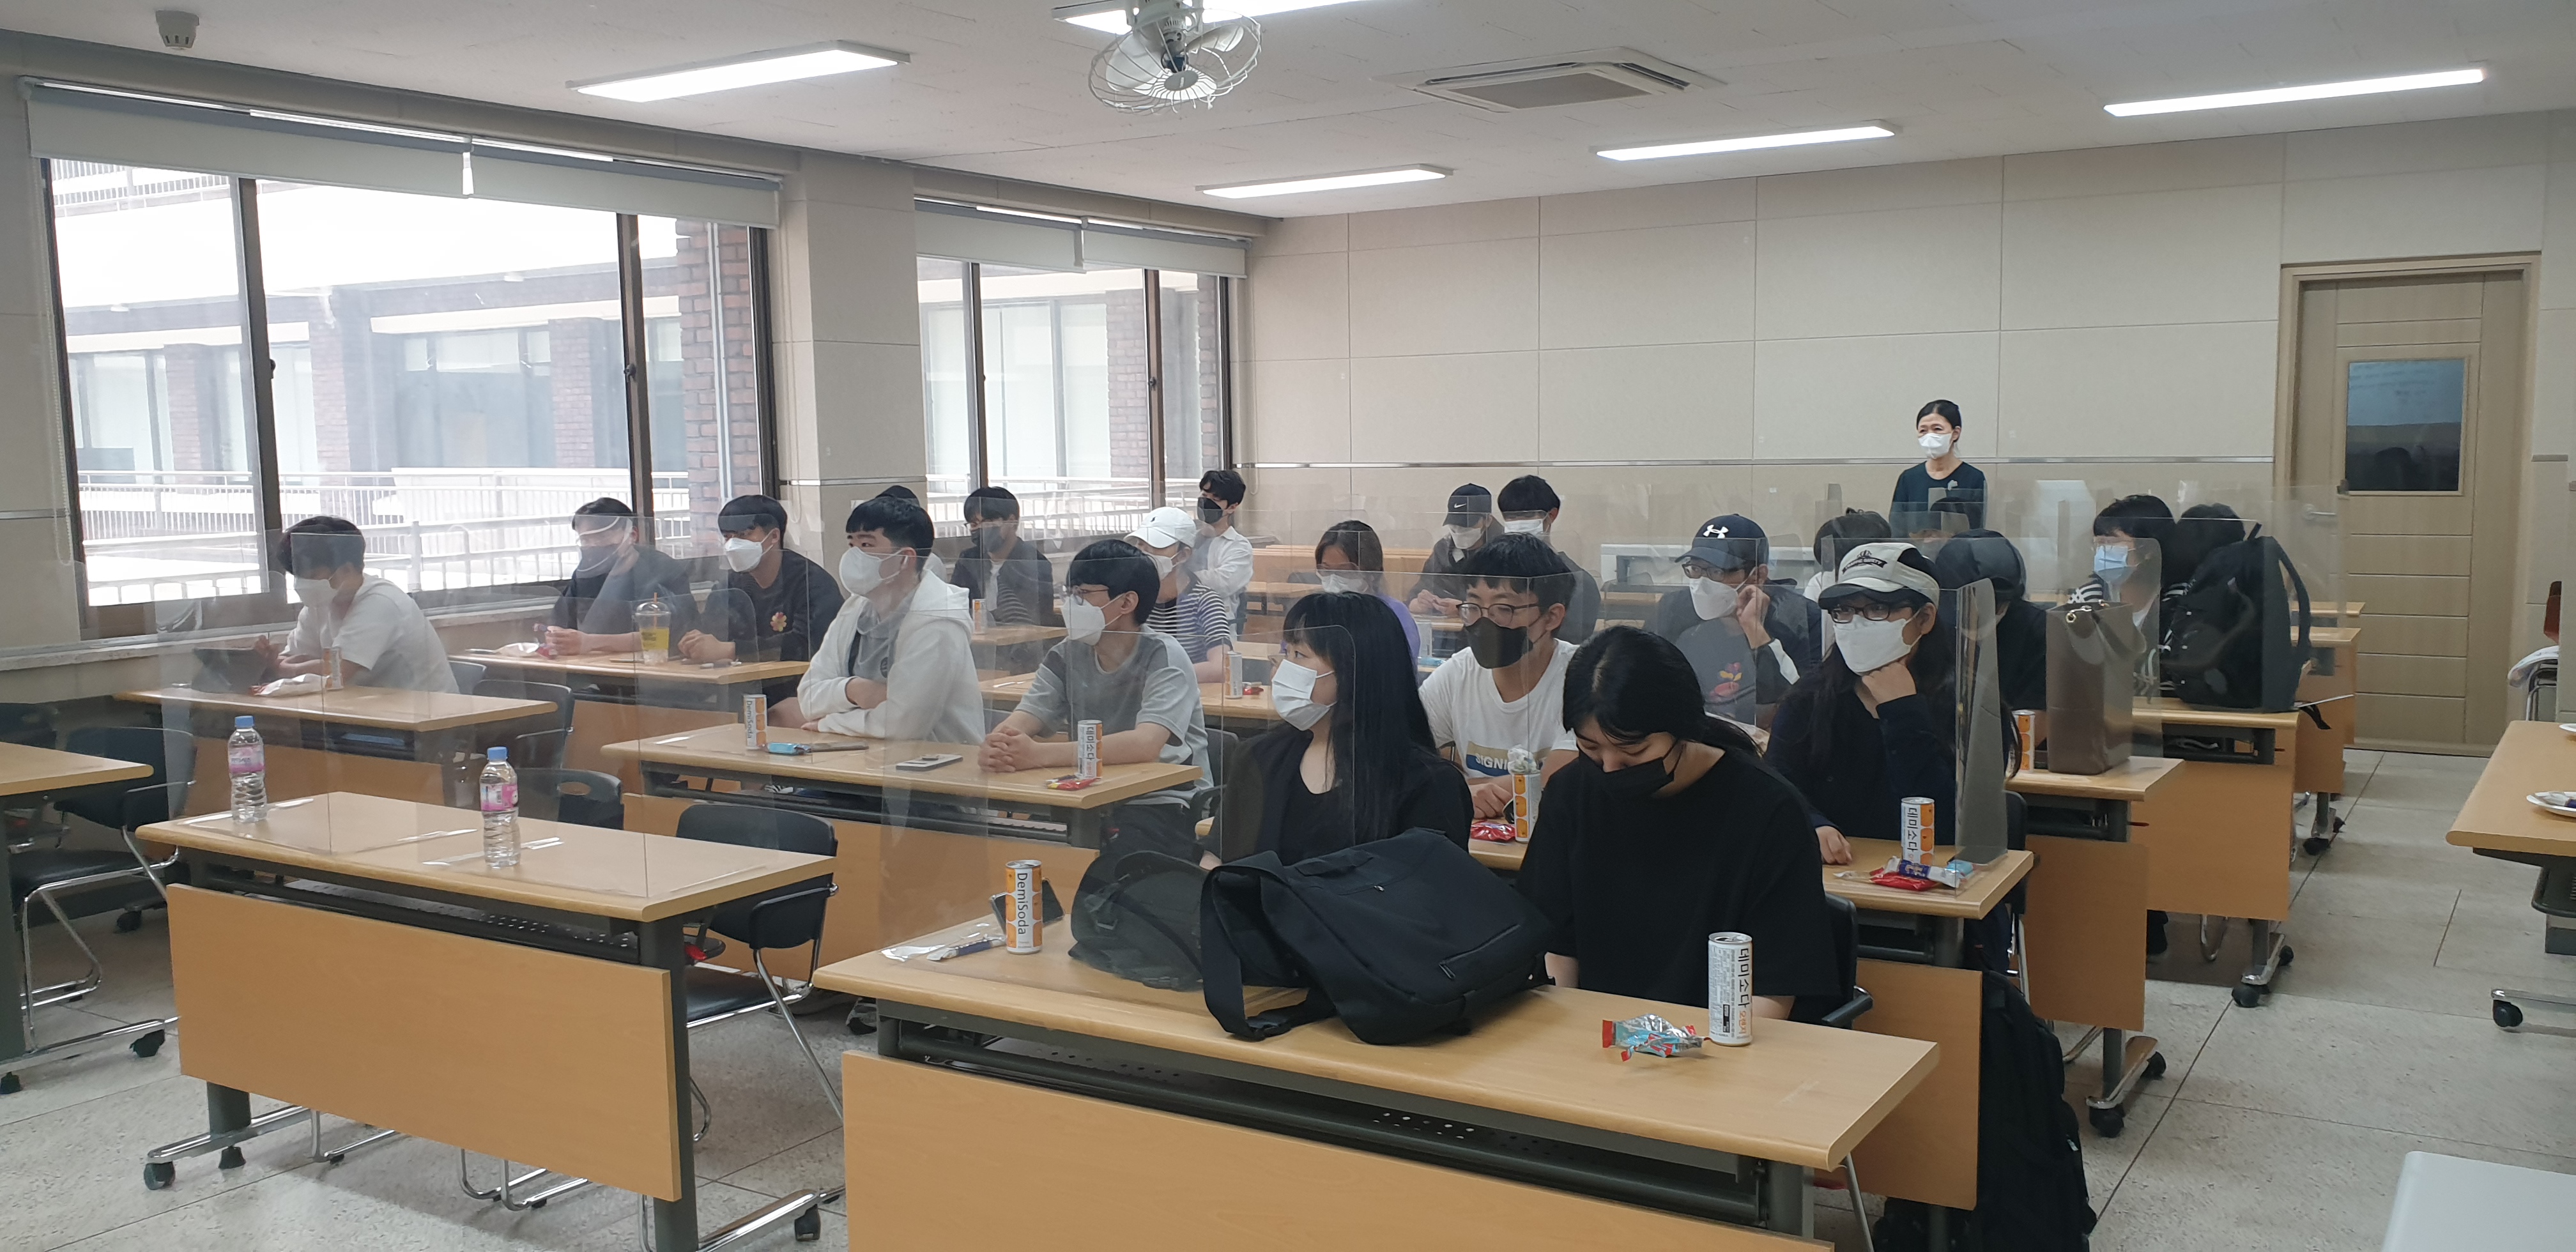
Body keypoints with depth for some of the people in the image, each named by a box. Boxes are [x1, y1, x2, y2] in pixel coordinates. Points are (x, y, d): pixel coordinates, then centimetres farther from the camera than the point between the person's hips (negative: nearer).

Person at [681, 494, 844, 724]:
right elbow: (709, 632, 7)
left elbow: (804, 644, -26)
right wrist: (694, 644, -19)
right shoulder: (731, 583, 12)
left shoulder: (812, 581, -12)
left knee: (783, 717, -36)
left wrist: (726, 649, -29)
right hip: (756, 693, 6)